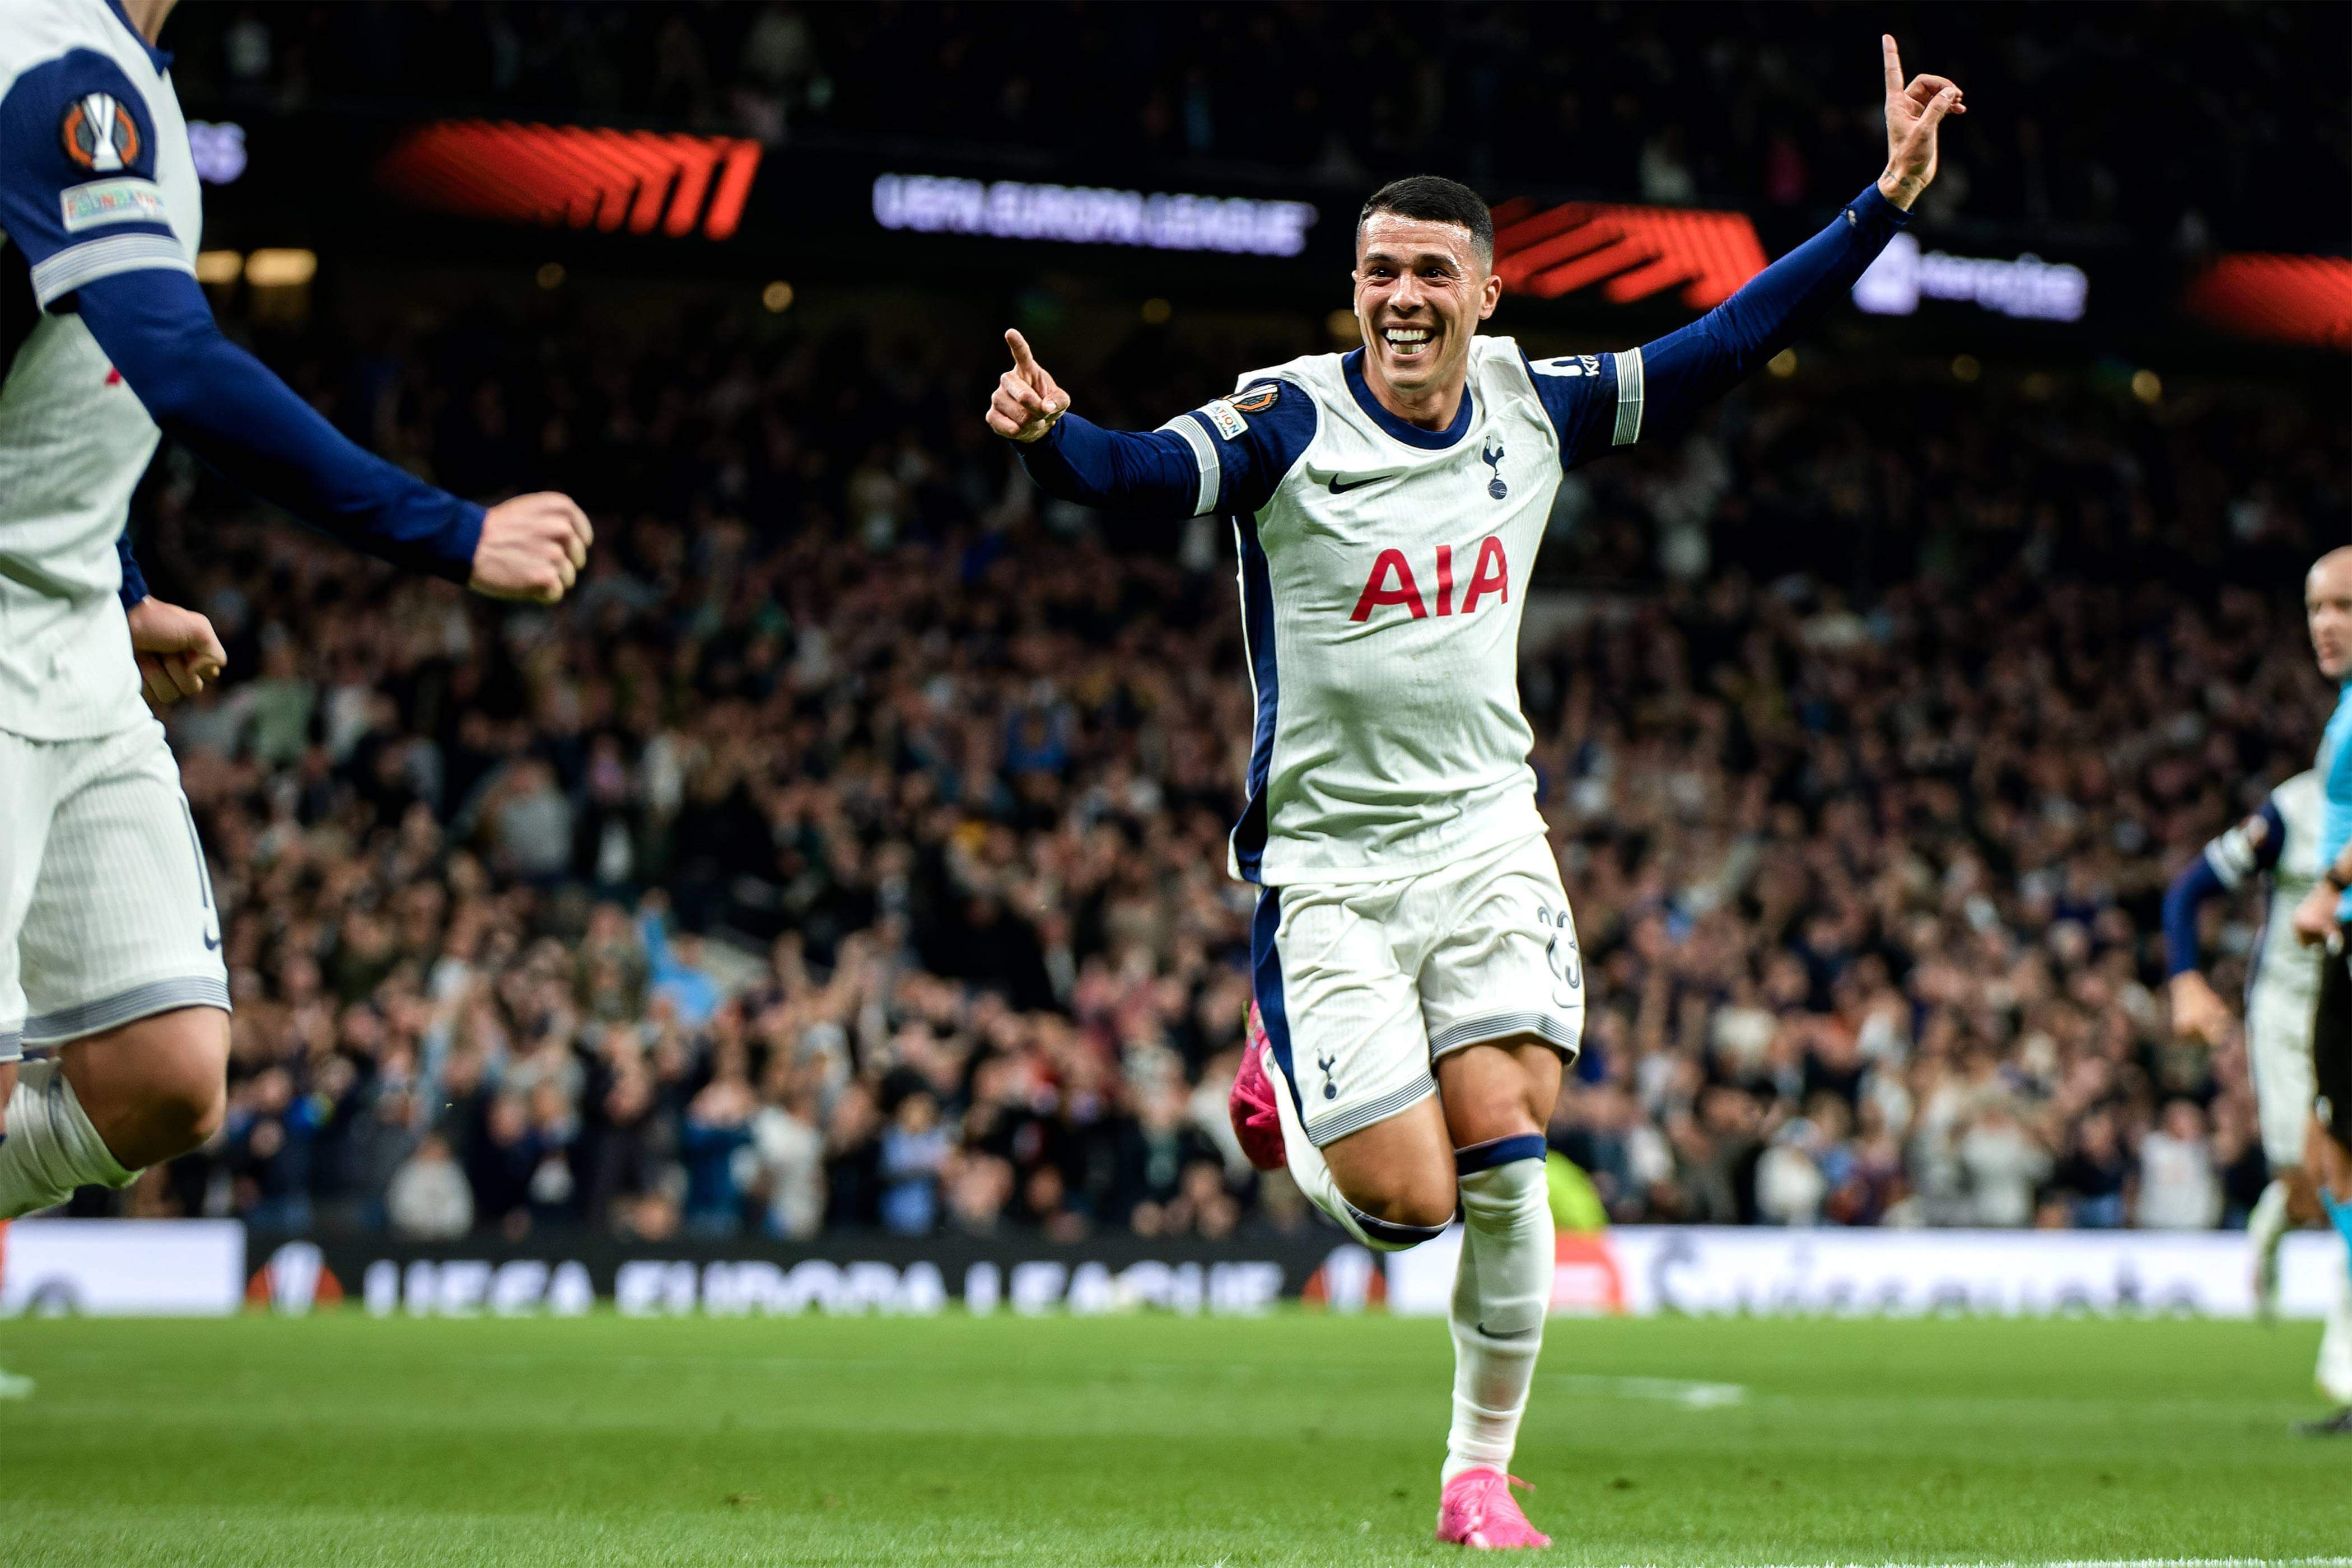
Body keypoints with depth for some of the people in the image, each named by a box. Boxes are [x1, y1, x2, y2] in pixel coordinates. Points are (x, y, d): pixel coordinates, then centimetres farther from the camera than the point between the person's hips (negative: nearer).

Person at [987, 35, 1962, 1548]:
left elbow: (1725, 345, 9)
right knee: (1408, 1205, -9)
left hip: (1487, 839, 3)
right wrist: (1052, 433, -49)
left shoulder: (1535, 403, 2)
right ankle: (1286, 1094, 27)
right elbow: (1143, 470, -27)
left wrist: (1885, 200, 6)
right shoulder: (1287, 421, -11)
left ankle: (1482, 1470, 6)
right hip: (1329, 866, -3)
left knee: (1503, 1149, -12)